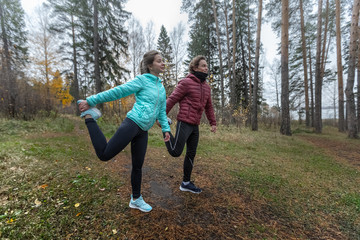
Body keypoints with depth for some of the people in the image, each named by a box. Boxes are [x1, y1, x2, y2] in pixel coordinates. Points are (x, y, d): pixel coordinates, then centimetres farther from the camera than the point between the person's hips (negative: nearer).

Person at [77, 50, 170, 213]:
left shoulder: (161, 87, 18)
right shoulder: (142, 80, -3)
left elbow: (162, 111, 20)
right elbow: (116, 92, -5)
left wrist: (166, 129, 11)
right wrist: (91, 101, -5)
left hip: (143, 131, 6)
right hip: (132, 123, -6)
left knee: (138, 166, 14)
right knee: (104, 155, -6)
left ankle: (136, 199, 32)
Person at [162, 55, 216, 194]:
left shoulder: (206, 87, 14)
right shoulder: (186, 83, -8)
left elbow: (208, 107, 21)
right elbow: (171, 100, -10)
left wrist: (213, 123, 16)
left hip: (195, 126, 7)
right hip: (184, 123, -7)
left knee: (191, 154, 11)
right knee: (176, 152, -6)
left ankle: (186, 183, 25)